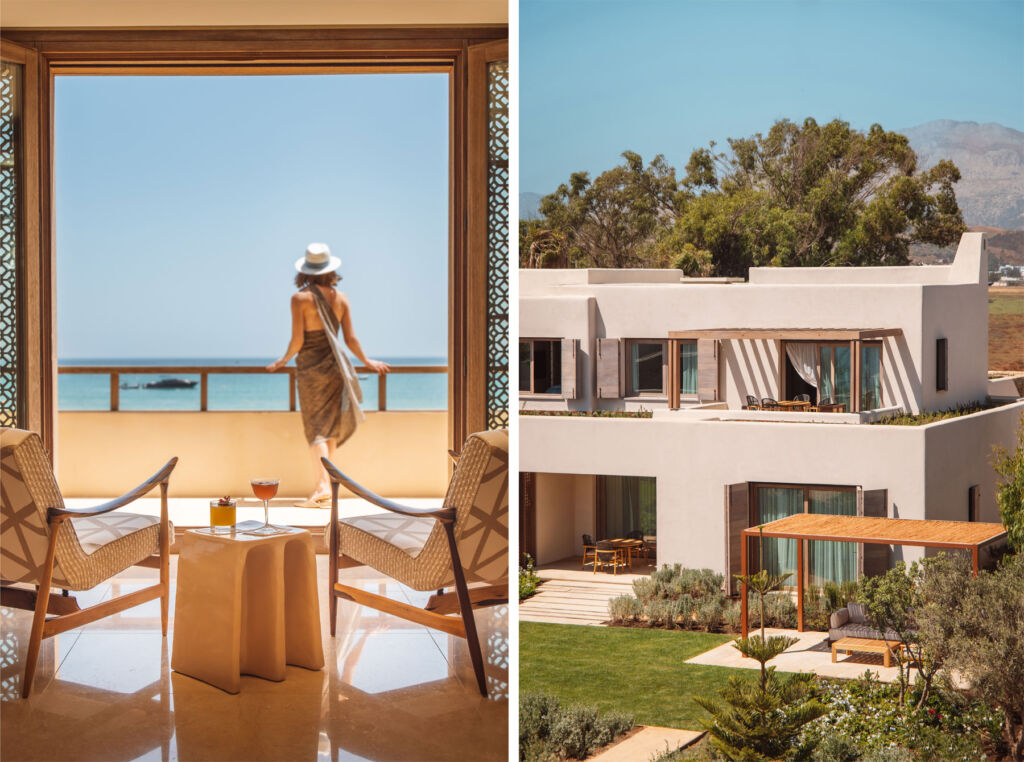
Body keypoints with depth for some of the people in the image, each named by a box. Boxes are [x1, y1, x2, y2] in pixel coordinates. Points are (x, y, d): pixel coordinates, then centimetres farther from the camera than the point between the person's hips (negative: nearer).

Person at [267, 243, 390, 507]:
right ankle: (326, 491, 17)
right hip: (335, 366, 4)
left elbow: (297, 340, -12)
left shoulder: (300, 299, -10)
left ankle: (323, 485, -18)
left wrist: (283, 361, 6)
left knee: (316, 428, -3)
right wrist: (367, 362, 18)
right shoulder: (340, 298, 1)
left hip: (310, 367, -4)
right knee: (330, 428, 13)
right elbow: (351, 339, 2)